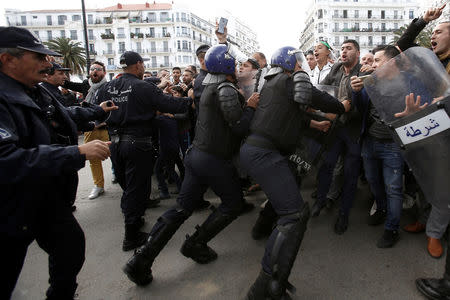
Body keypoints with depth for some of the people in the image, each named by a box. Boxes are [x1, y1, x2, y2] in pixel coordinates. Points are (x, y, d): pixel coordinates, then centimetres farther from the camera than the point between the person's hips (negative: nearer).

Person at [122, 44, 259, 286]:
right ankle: (196, 244, 17)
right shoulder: (226, 89, -12)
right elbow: (239, 126, -17)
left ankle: (142, 259, 13)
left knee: (181, 209, 11)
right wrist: (250, 106, -3)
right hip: (214, 159, -9)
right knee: (233, 203, 13)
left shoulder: (209, 87, 18)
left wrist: (245, 103, 14)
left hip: (196, 154, 9)